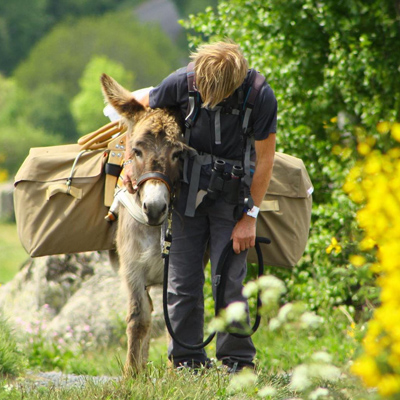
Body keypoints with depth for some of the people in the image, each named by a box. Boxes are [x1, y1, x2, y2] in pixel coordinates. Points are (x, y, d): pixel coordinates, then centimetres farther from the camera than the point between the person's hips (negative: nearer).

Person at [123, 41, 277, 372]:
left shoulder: (261, 96, -19)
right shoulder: (183, 83, -15)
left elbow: (265, 159, -10)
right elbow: (138, 104, 5)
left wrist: (250, 217, -10)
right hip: (188, 191, 2)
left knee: (228, 281, -8)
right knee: (183, 282, 1)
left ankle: (238, 361, 2)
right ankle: (187, 360, 10)